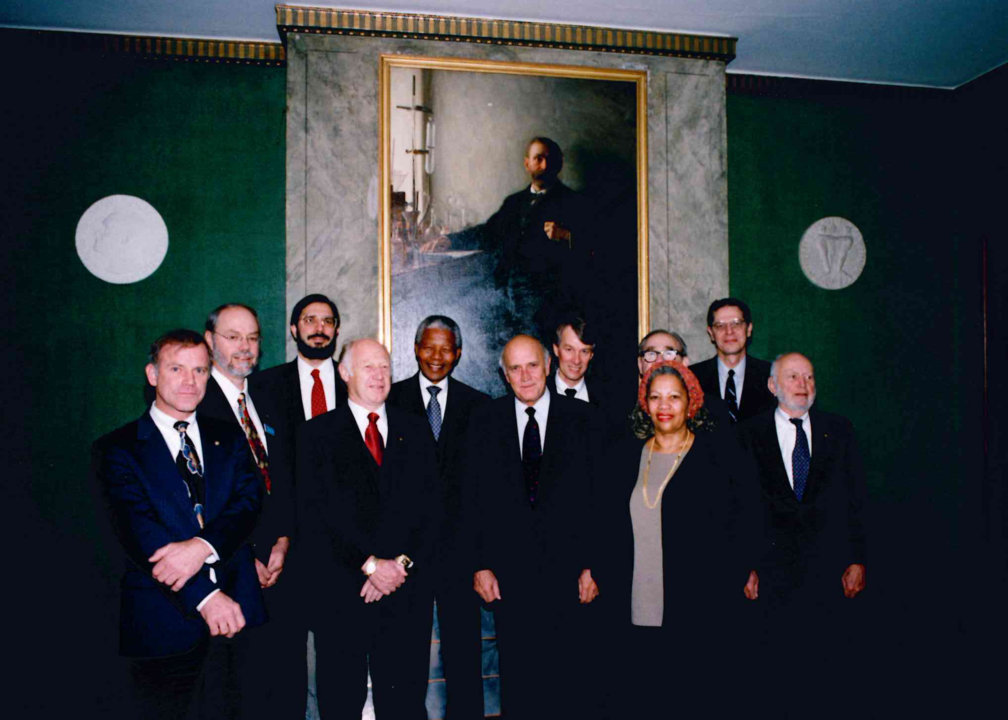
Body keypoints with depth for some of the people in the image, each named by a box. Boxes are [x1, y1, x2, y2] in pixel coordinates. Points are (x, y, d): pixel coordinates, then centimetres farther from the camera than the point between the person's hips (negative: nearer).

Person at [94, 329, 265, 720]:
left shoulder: (229, 439, 11)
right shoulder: (118, 449, -1)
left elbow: (249, 501, -2)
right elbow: (138, 533, -11)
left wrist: (202, 545, -22)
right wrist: (204, 595, -19)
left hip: (237, 613, 3)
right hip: (164, 623, -2)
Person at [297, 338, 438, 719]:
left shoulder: (415, 431, 11)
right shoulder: (316, 433, 3)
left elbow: (429, 507, 6)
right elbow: (313, 516, -5)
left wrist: (401, 563, -7)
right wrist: (369, 564, -11)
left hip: (407, 594, 2)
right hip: (340, 594, -2)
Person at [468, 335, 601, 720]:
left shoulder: (581, 417, 1)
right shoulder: (486, 420, 4)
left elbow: (598, 497, -1)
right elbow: (475, 499, 3)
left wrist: (593, 565, -5)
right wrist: (481, 565, -2)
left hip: (567, 570, -1)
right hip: (509, 571, 1)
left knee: (568, 674, 7)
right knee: (516, 678, 11)